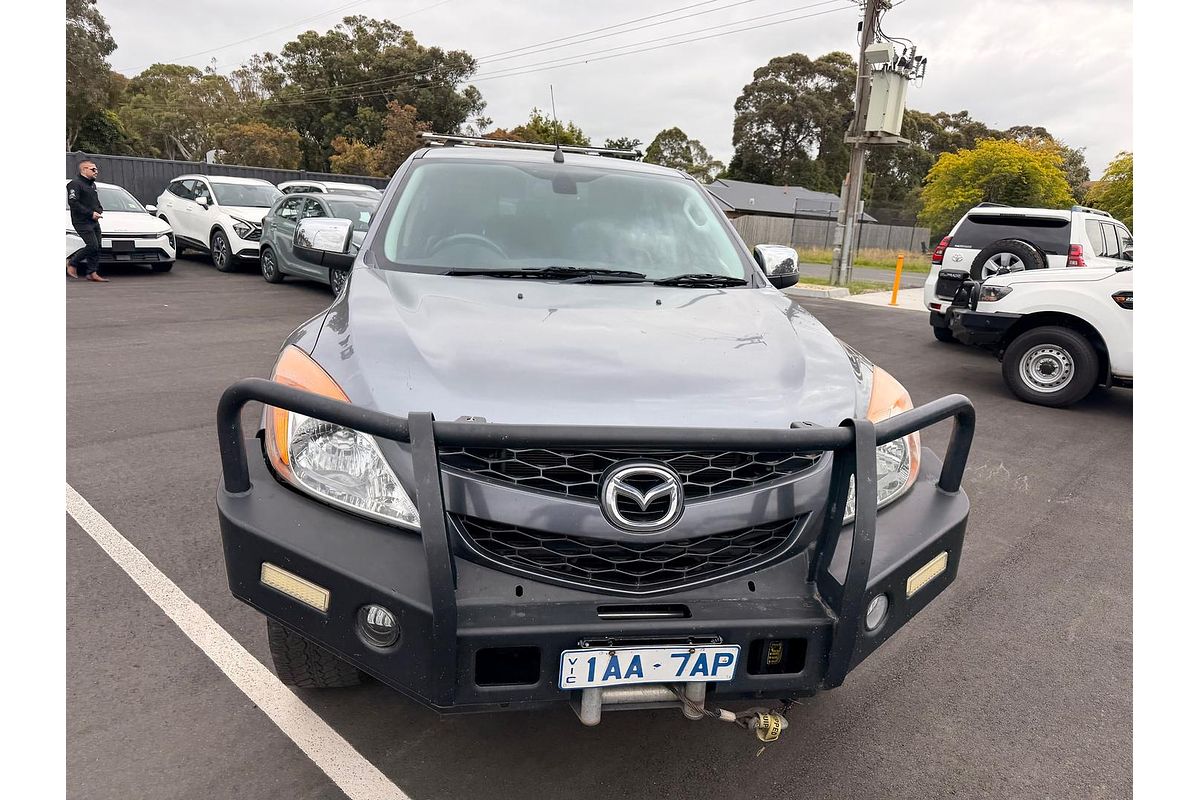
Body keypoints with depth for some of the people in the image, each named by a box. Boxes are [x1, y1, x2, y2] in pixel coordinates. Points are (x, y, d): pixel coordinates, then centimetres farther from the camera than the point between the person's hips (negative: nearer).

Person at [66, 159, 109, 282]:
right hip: (82, 222, -9)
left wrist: (99, 210, 5)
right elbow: (73, 203, -18)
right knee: (92, 246, -14)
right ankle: (72, 263, 5)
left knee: (97, 247, 4)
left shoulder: (92, 184, 19)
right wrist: (91, 213, -19)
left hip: (94, 221, 9)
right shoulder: (75, 183, -10)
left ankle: (92, 273, 9)